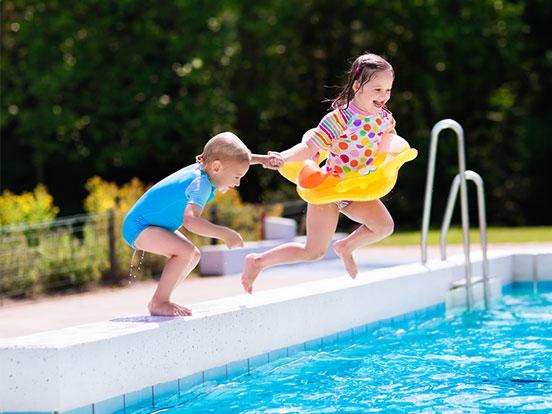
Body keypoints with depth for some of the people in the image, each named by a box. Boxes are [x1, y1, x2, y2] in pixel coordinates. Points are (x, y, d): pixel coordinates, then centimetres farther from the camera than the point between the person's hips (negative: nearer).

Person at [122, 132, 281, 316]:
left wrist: (261, 159, 9)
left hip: (147, 223, 10)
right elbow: (190, 220, -42)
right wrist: (224, 234, -38)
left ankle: (160, 300, 17)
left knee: (194, 256, 15)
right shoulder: (201, 184, -26)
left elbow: (235, 157, 21)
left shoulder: (202, 167, 1)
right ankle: (159, 303, -16)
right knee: (185, 251, -27)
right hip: (137, 226, -10)